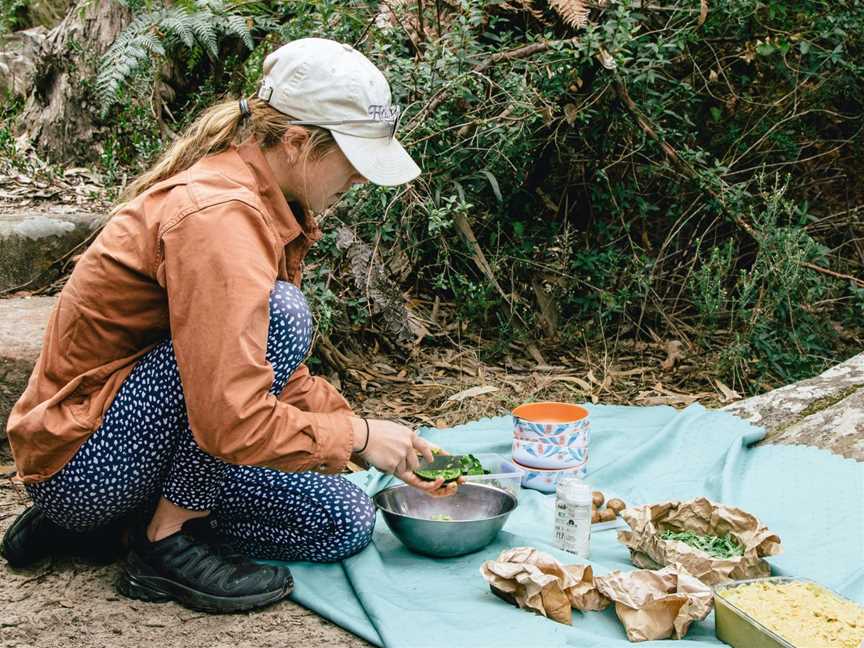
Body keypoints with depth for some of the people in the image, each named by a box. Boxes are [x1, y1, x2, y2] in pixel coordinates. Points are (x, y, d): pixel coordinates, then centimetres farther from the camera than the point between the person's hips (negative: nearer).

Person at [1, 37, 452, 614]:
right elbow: (233, 422, -34)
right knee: (278, 313, -28)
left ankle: (96, 521, 10)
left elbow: (275, 373, 11)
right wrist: (358, 435, -19)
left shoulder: (259, 199, 4)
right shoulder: (218, 215, -27)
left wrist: (365, 431, 3)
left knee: (346, 523, 2)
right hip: (81, 457, -10)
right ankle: (167, 542, -14)